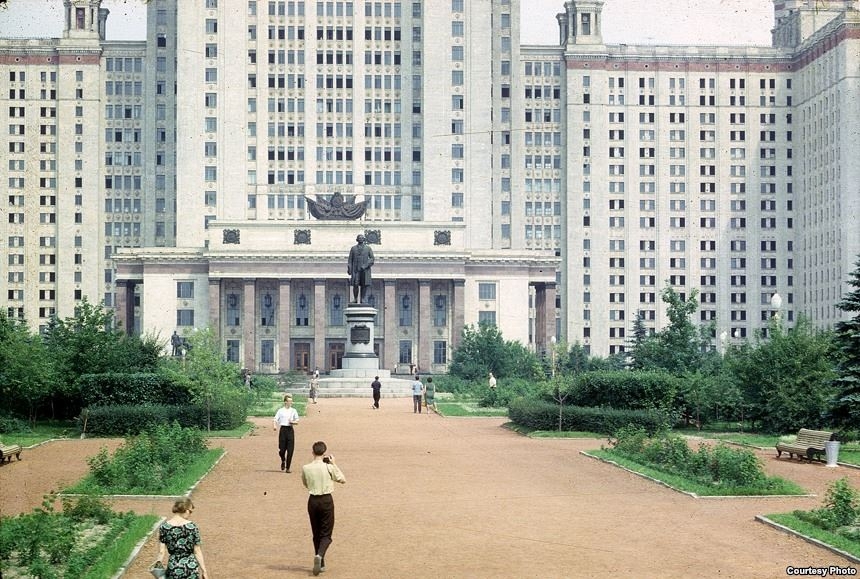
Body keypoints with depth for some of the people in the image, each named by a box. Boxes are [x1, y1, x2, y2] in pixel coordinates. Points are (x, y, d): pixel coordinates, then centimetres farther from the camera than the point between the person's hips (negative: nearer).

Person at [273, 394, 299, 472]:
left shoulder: (293, 410, 9)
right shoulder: (280, 410, 3)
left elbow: (297, 421, 10)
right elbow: (275, 420, -2)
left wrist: (293, 422, -11)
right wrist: (274, 426, -21)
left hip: (290, 430, 2)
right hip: (283, 429, -1)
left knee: (290, 450, -4)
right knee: (282, 449, -1)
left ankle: (287, 468, 3)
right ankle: (283, 461, 32)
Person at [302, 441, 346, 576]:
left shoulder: (306, 468, -3)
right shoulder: (328, 467, -10)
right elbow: (343, 480, 2)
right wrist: (334, 464, 5)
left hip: (312, 501, 3)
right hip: (326, 500, -3)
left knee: (316, 534, 14)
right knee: (326, 534, 2)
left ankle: (320, 564, 18)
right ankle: (320, 555, -24)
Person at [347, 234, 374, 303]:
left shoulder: (368, 248, 9)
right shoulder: (353, 248, 11)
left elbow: (372, 258, 2)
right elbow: (350, 260, 8)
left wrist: (365, 266, -12)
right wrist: (349, 270, -1)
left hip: (365, 270, 0)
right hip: (356, 270, 0)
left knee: (364, 285, -3)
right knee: (355, 285, -8)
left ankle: (362, 299, 3)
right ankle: (355, 298, 6)